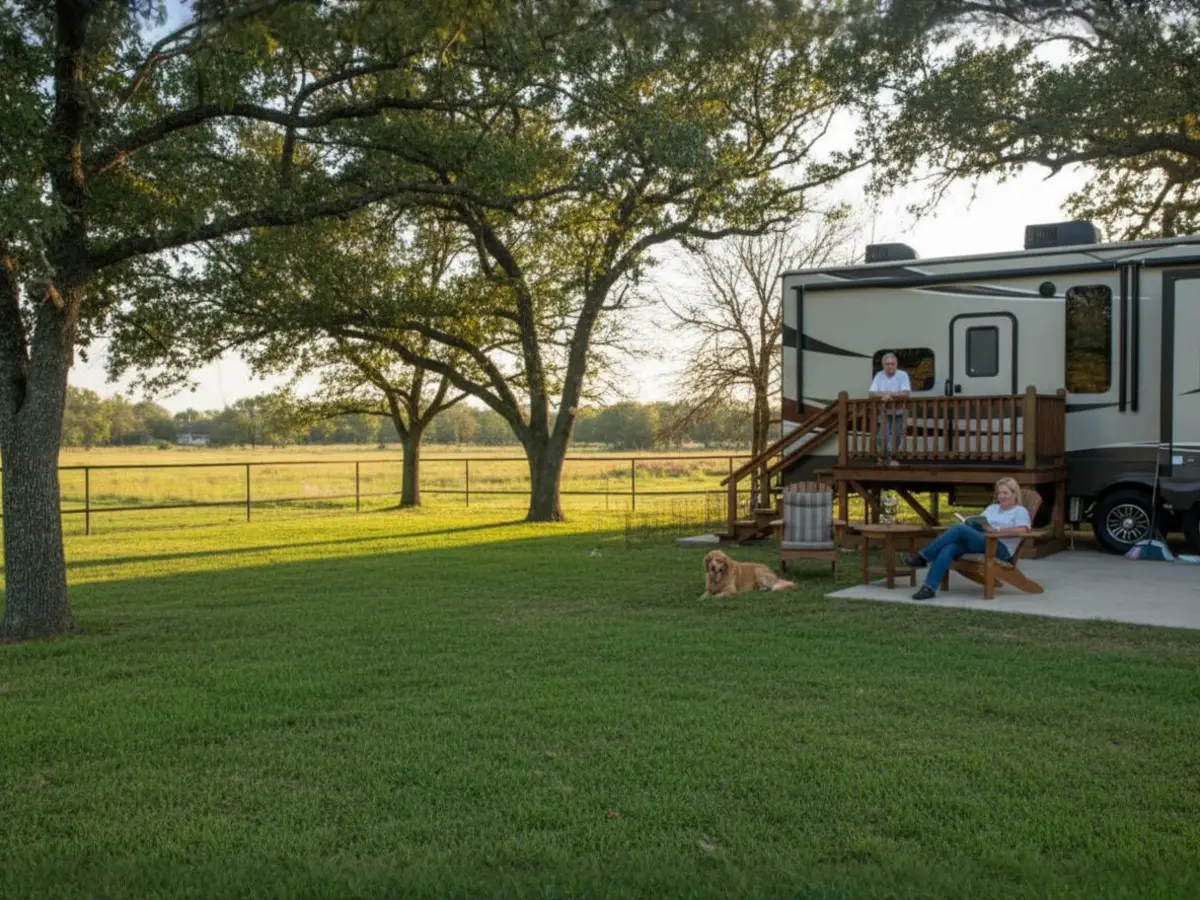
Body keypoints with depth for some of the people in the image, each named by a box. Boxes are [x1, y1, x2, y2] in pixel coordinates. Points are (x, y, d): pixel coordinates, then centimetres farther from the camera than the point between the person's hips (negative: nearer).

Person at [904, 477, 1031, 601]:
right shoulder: (992, 508, 31)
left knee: (960, 529, -28)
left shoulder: (1020, 511, 10)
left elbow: (1022, 530, -9)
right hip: (980, 542, 6)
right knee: (947, 549, -27)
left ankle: (923, 557, -24)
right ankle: (929, 587, -40)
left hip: (1000, 548, -6)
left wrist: (996, 530, -15)